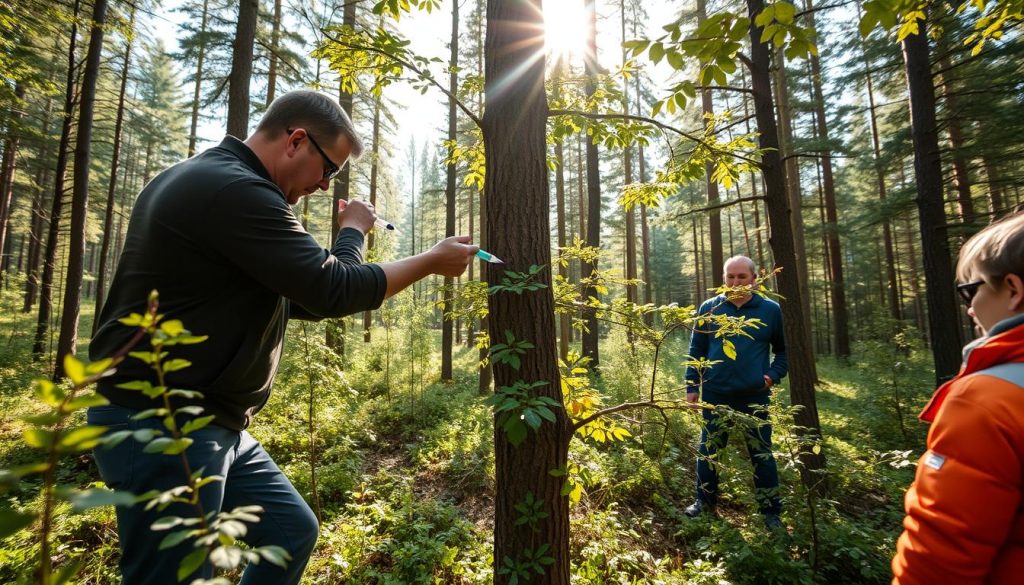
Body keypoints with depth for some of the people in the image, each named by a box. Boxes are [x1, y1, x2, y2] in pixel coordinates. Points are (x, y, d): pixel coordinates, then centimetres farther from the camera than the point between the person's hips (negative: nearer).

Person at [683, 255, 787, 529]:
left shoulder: (771, 309, 0)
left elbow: (783, 349, 10)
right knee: (708, 451, 12)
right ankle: (704, 500, 30)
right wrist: (692, 386, 0)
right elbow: (696, 350, 4)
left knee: (762, 455, 11)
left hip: (755, 396, 0)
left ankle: (771, 511, 28)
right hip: (715, 394, 1)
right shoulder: (709, 308, 0)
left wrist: (774, 375, -7)